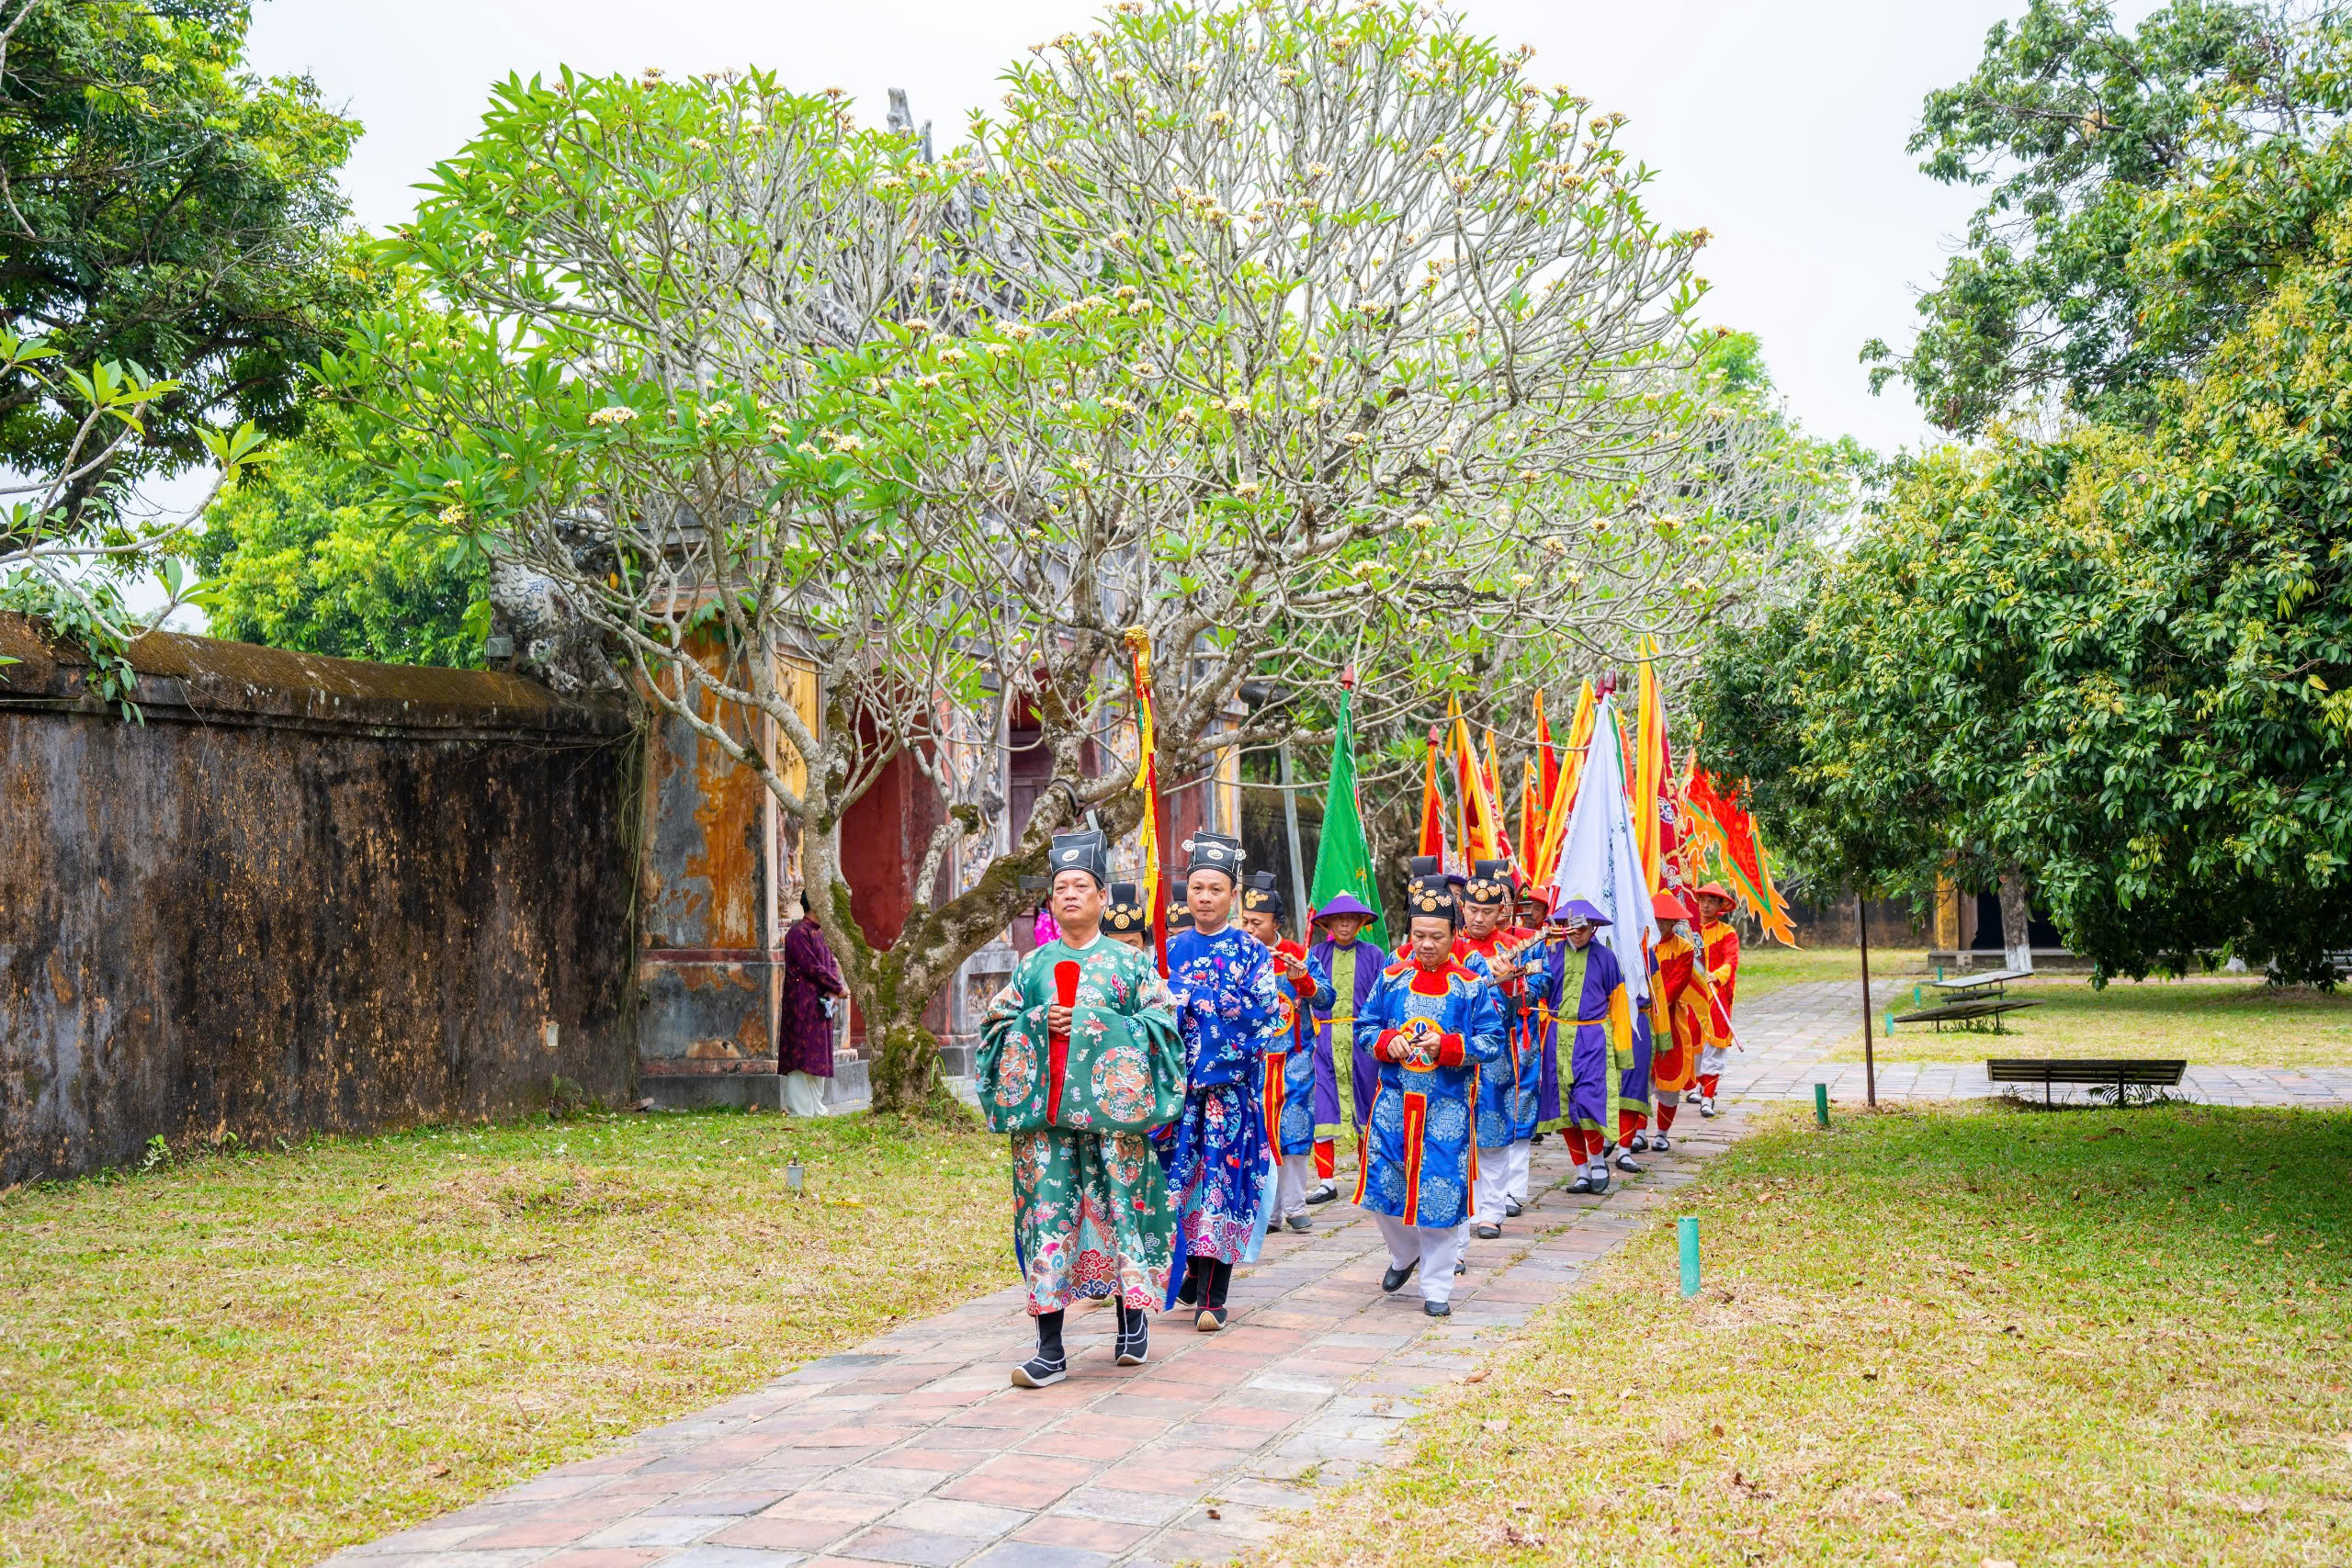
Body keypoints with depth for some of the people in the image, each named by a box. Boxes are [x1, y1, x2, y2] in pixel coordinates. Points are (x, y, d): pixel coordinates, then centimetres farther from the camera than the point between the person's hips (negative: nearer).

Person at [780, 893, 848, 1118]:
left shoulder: (820, 933, 16)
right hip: (802, 1005, -9)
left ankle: (816, 1108, 16)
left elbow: (832, 963, 12)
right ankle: (799, 1110, -6)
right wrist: (838, 988, -10)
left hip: (821, 1004, 9)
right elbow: (812, 967, -17)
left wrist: (832, 989, -7)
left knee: (819, 1057, 11)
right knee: (802, 1056, -8)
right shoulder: (798, 933, -12)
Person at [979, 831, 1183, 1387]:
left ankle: (1132, 1320, 23)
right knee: (1048, 1211, -4)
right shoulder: (1033, 965, 14)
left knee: (1120, 1202, -1)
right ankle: (1050, 1350, -2)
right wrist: (1040, 1021, -8)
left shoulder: (1131, 962, 8)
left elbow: (1162, 1019, 1)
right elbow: (997, 1023, 11)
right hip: (1046, 1108, 1)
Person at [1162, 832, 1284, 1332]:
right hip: (1179, 1084, 3)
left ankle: (1212, 1296, 0)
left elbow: (1267, 1019, -7)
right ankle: (1194, 1273, 22)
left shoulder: (1252, 952, 2)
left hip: (1231, 1085, -3)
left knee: (1224, 1178, -4)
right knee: (1183, 1175, 4)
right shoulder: (1169, 949, 11)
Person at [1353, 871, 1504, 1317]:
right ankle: (1404, 1254, 37)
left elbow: (1492, 1041, -5)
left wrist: (1448, 1045, -20)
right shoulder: (1391, 979, 5)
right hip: (1393, 1102, 3)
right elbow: (1364, 1027, 9)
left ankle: (1436, 1288, 12)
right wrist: (1386, 1043, -12)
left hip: (1446, 1109, -3)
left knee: (1440, 1193, -2)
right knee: (1382, 1186, 6)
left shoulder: (1472, 987, -3)